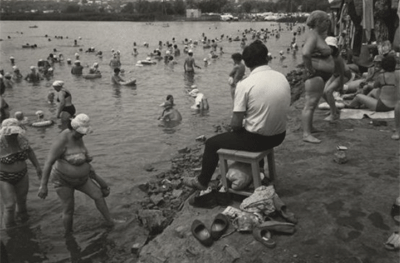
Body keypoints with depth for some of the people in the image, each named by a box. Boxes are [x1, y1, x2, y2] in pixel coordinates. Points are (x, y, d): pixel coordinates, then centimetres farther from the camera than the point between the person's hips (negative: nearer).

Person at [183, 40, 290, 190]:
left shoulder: (245, 85, -19)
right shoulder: (282, 78, -2)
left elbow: (235, 124, -18)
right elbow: (283, 109, 10)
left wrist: (240, 125, 6)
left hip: (256, 139, -6)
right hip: (279, 136, 6)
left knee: (212, 144, 15)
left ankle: (202, 182, 33)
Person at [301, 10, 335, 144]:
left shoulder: (319, 35, 13)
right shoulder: (313, 35, -18)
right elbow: (305, 54, -35)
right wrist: (309, 68, -25)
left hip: (321, 75, 11)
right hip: (315, 75, -11)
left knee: (313, 103, 20)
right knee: (310, 104, -9)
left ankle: (310, 127, 33)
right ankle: (306, 134, -8)